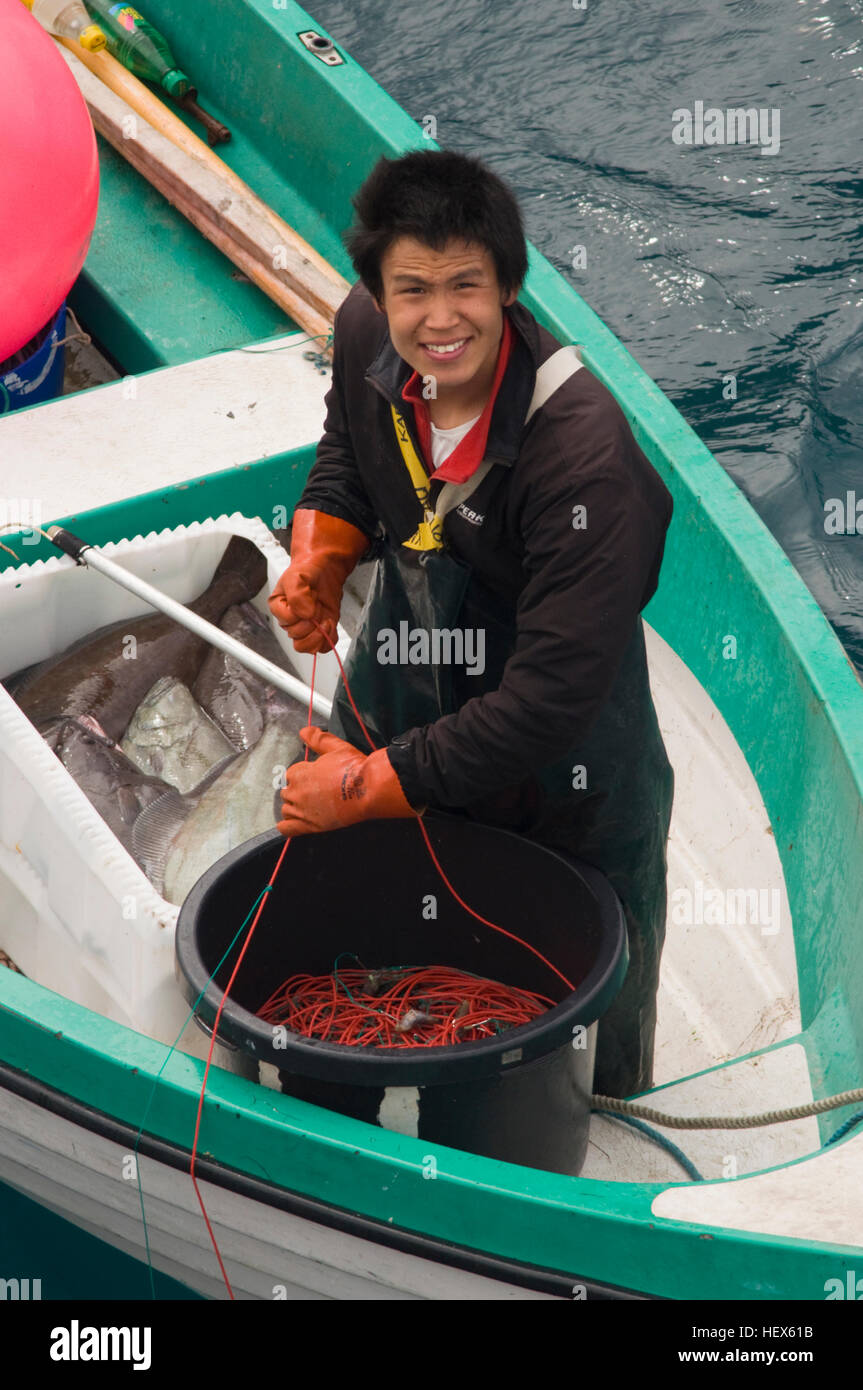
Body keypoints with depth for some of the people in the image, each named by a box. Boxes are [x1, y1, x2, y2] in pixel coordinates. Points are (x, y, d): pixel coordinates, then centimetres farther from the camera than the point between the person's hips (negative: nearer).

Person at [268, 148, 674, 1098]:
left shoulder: (583, 452, -36)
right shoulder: (364, 335, -16)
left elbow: (556, 693, -34)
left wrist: (374, 784, -27)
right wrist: (321, 558, -11)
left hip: (557, 748, -5)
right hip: (400, 679, 6)